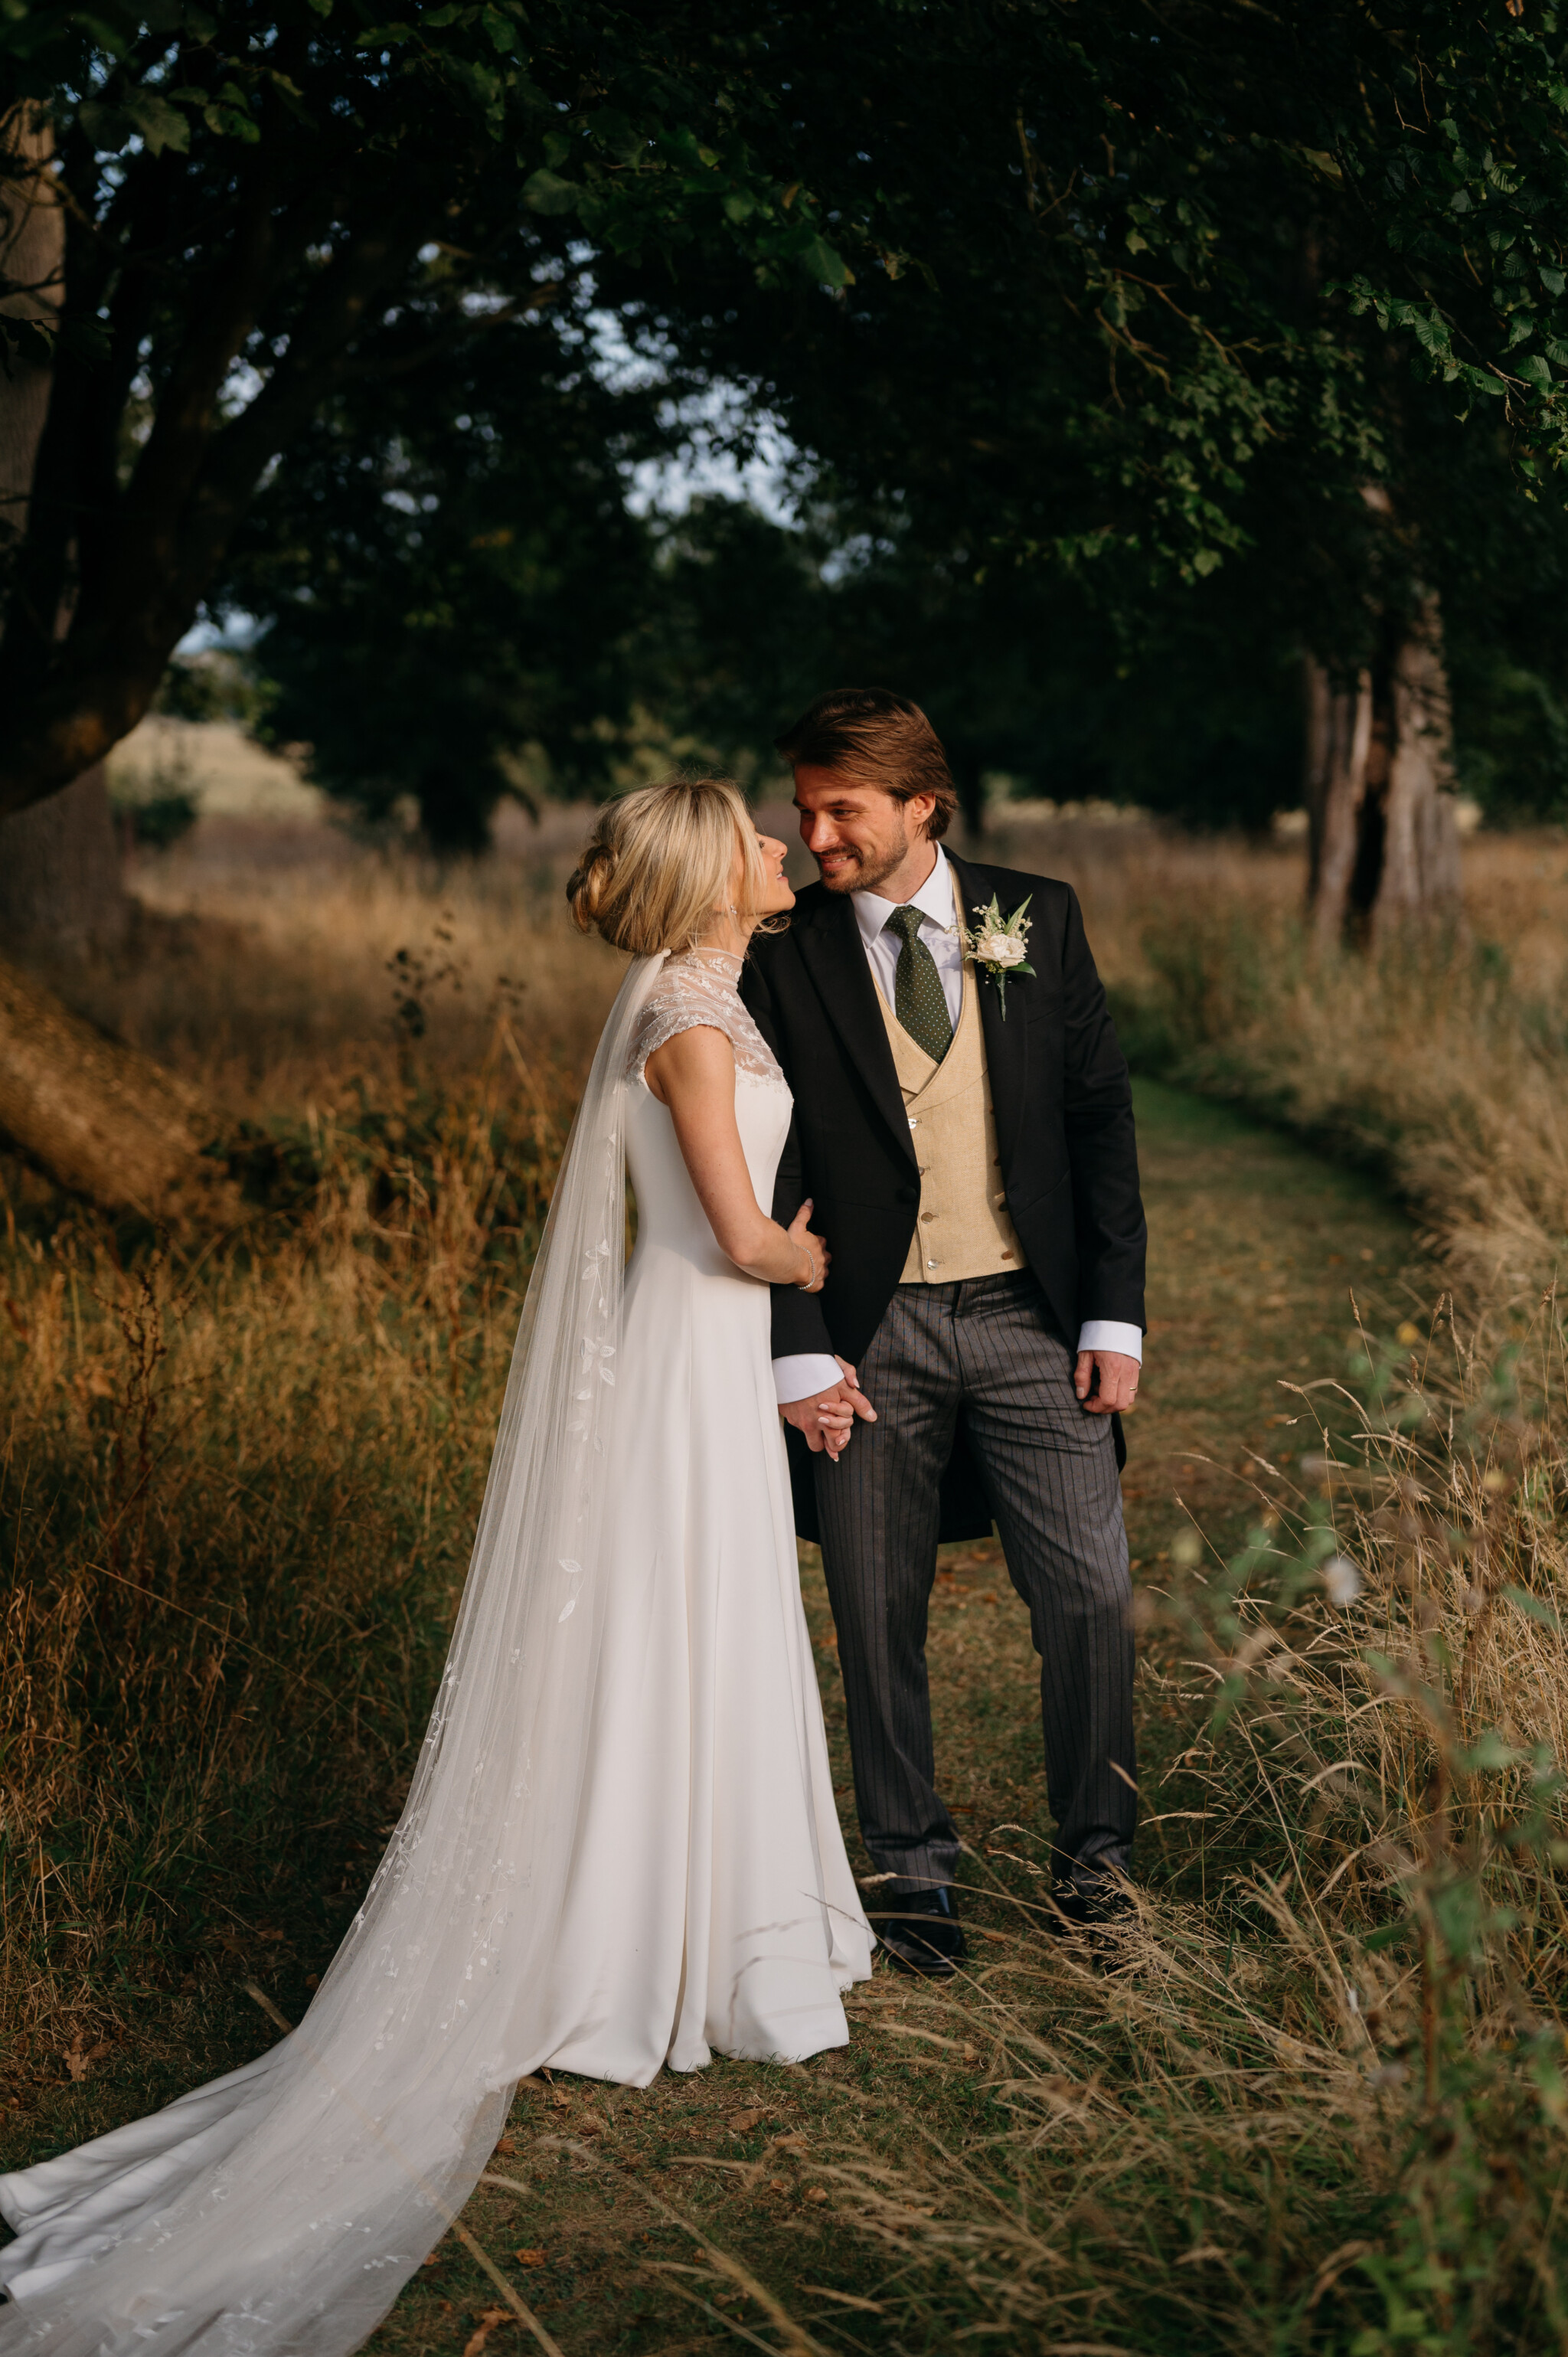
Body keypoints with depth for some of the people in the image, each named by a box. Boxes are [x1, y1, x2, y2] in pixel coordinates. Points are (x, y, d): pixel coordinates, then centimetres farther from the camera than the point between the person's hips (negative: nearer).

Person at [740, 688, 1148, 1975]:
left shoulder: (1038, 919, 3)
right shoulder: (786, 956, 0)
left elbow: (1101, 1118, 5)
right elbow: (769, 1172, 1)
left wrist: (1115, 1318, -1)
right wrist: (802, 1353, -7)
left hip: (1027, 1316, 0)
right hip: (873, 1332, 0)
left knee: (1091, 1594, -2)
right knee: (880, 1618, 6)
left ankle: (1095, 1856, 19)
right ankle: (915, 1870, 24)